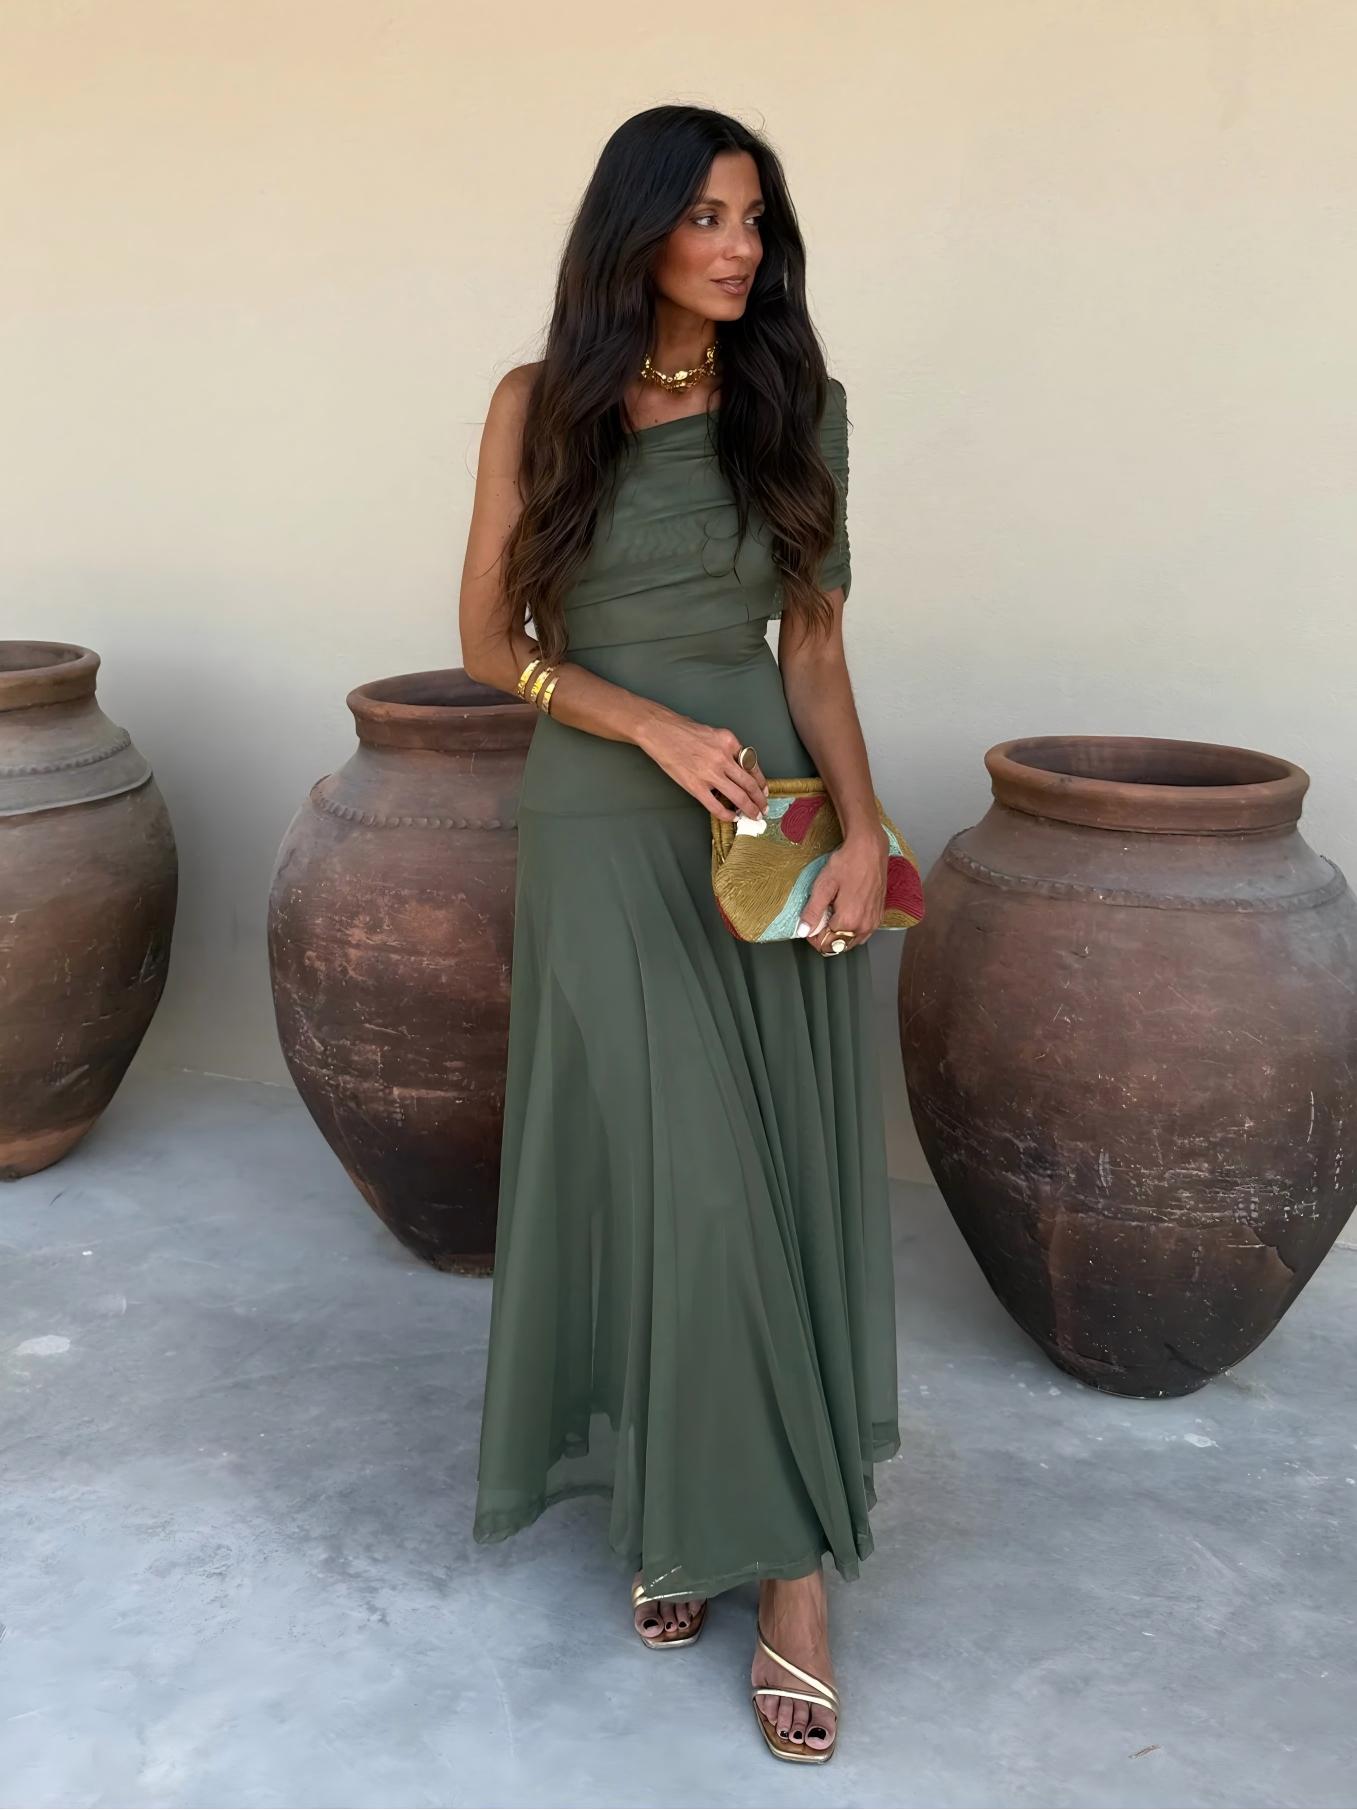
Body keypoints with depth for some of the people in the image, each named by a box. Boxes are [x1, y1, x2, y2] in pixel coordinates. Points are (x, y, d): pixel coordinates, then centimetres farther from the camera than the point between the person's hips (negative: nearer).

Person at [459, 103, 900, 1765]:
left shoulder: (794, 408, 6)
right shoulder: (542, 404, 1)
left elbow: (814, 647, 6)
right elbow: (492, 642, 1)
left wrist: (862, 827, -7)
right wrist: (659, 728, -13)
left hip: (768, 823, 3)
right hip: (607, 831, -2)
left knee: (780, 1177, 1)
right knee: (675, 1177, -6)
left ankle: (701, 1512, 14)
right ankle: (785, 1554, 7)